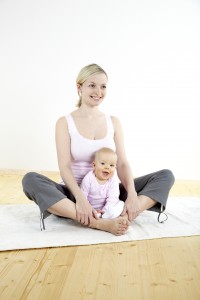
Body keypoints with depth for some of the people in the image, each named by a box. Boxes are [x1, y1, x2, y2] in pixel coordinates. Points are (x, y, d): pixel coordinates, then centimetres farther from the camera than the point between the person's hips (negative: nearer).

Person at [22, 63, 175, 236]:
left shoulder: (113, 122, 8)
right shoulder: (65, 123, -1)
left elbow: (122, 163, -1)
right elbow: (65, 167, -11)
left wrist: (132, 194, -20)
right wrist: (80, 198, -29)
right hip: (75, 194, -2)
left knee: (166, 176, -11)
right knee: (30, 180, -31)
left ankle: (123, 219, -35)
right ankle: (99, 224, -39)